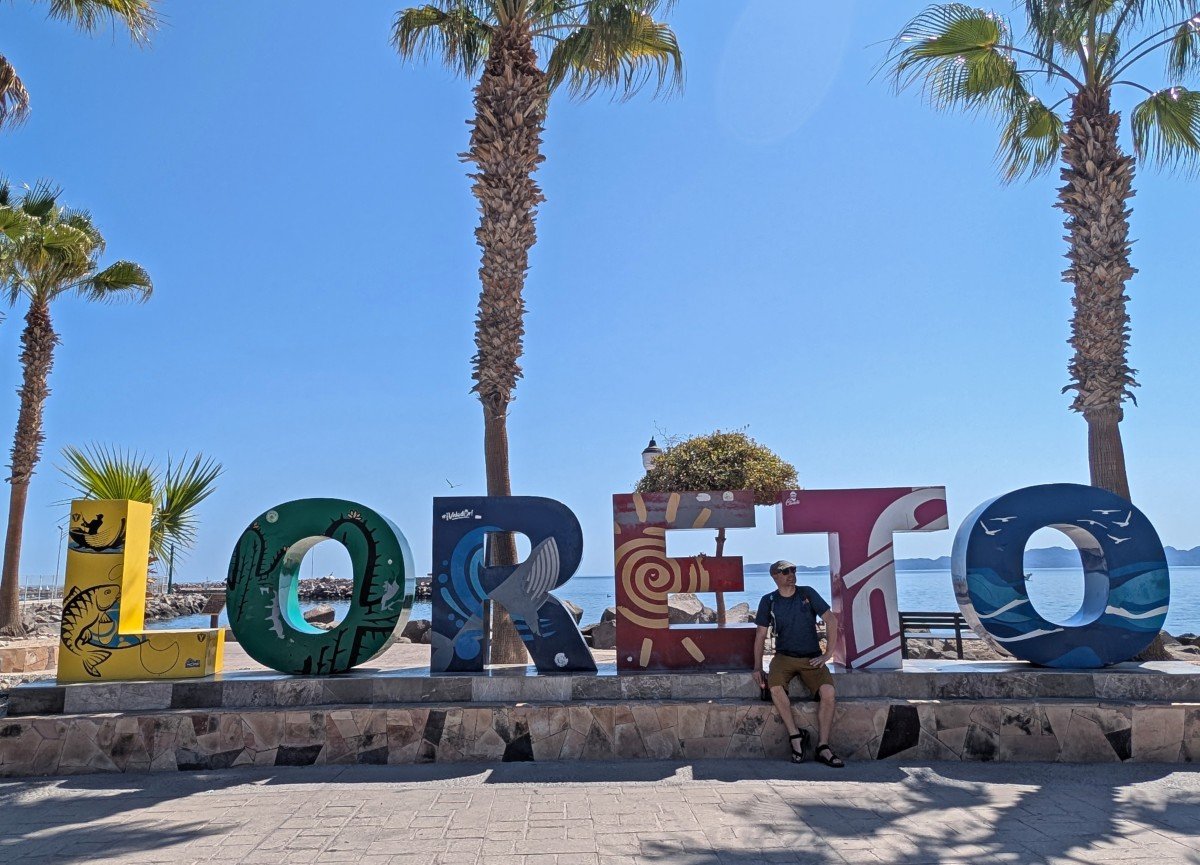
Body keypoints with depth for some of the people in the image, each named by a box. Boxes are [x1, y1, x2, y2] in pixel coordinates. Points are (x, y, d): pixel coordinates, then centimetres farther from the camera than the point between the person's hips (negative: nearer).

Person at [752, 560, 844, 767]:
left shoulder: (807, 593, 1)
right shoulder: (768, 601, 4)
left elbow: (831, 621, 1)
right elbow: (761, 635, 6)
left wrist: (828, 654, -5)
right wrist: (757, 666, -4)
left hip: (812, 658, 0)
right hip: (784, 657, 0)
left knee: (828, 692, -27)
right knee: (776, 688, -32)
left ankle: (822, 748, -16)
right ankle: (796, 736, -15)